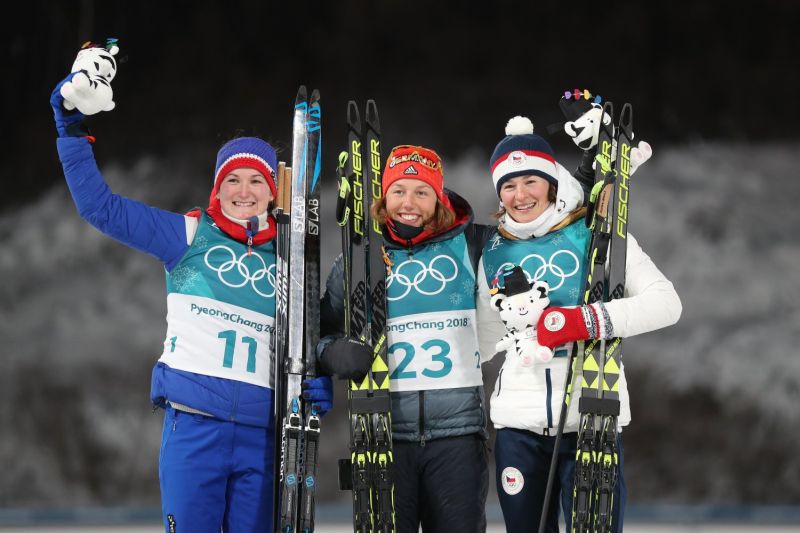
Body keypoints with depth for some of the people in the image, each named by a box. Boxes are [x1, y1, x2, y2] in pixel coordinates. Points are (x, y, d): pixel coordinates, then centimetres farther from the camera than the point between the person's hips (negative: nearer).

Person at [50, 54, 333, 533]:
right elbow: (100, 206, 3)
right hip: (194, 424, -3)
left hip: (261, 432, 3)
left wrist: (317, 381, 0)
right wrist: (73, 130, -2)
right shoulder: (190, 236, 5)